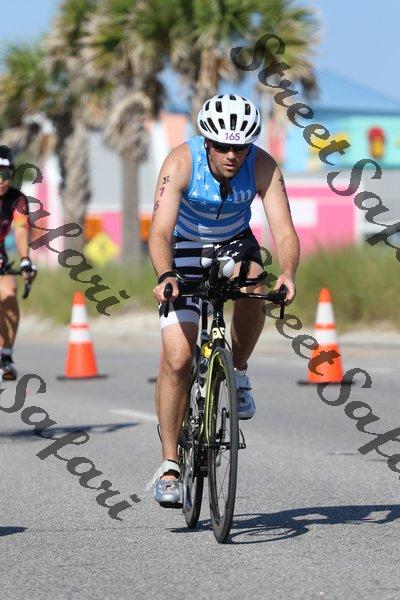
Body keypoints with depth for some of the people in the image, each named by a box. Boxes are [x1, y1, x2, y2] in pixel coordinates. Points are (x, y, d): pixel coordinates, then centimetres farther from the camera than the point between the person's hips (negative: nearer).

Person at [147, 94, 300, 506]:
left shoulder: (263, 167, -24)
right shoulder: (181, 163, -29)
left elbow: (284, 229, -31)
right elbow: (160, 231, -37)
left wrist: (287, 274, -51)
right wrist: (165, 277, -55)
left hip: (234, 243, 2)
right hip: (185, 250, -2)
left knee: (252, 289, -34)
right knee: (177, 358, -12)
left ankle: (238, 373, -7)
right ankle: (170, 464, -2)